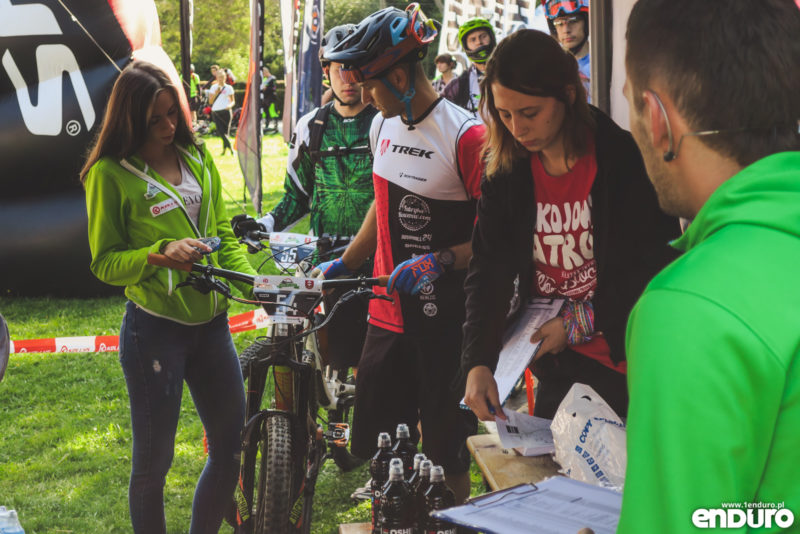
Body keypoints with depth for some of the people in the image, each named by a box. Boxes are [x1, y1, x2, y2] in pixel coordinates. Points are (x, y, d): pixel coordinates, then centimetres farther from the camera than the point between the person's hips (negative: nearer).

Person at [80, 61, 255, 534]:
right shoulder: (111, 174, -8)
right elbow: (105, 263, -6)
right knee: (154, 461, 4)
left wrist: (253, 282, -7)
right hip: (155, 329, -5)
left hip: (211, 321, 6)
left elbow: (223, 233, 10)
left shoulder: (197, 158, 8)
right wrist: (161, 251, -23)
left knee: (234, 449, 11)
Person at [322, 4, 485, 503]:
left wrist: (439, 262, -28)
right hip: (388, 315, 7)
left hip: (445, 325, -7)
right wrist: (341, 266, 23)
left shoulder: (466, 135, -16)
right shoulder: (383, 126, 8)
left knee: (446, 454, 4)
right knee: (374, 448, 12)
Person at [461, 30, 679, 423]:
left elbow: (658, 268, -10)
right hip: (557, 367, 4)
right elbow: (488, 273, -4)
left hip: (626, 363, -3)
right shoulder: (506, 176, 0)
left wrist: (582, 322, -14)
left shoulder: (627, 161, -12)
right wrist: (478, 363, -17)